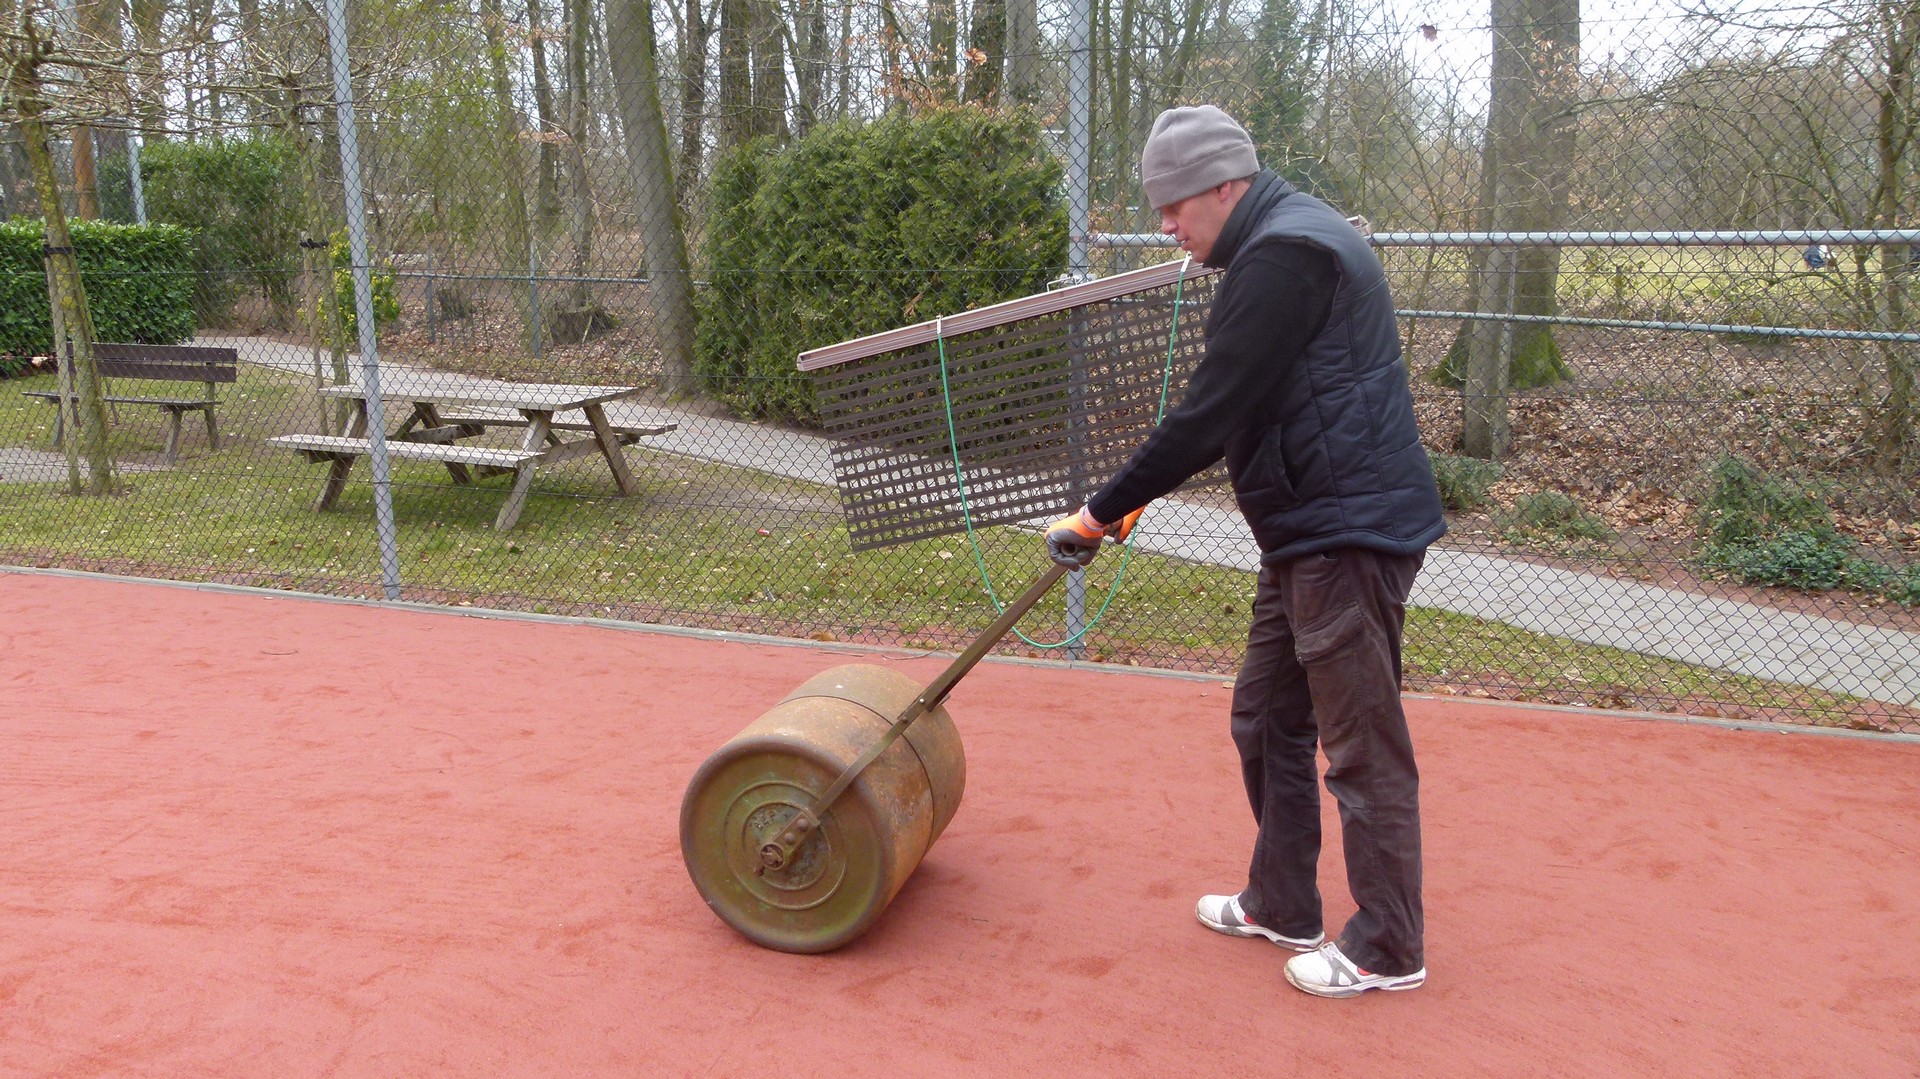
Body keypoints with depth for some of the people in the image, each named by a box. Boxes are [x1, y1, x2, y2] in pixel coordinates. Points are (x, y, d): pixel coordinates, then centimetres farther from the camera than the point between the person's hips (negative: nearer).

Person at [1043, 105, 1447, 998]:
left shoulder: (1286, 255, -17)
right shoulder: (1281, 242, 17)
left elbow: (1212, 410, -21)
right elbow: (1232, 407, 21)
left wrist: (1103, 512, -14)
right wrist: (1136, 494, 17)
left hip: (1351, 532, -11)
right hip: (1308, 531, 11)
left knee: (1362, 744, 0)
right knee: (1266, 721, 17)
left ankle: (1387, 948, 15)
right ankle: (1282, 906, 31)